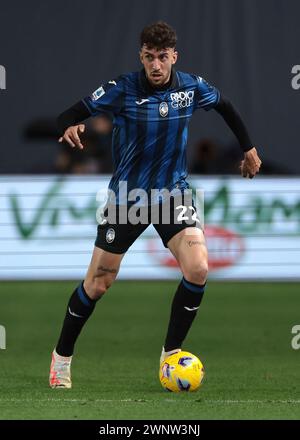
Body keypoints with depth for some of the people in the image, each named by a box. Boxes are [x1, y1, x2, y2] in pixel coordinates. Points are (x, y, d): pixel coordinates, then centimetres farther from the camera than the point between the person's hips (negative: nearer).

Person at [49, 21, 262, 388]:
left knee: (198, 269, -18)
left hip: (173, 193, 2)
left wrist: (248, 147, 20)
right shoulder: (122, 90, -16)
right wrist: (70, 126, -40)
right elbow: (72, 113, -16)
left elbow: (225, 106, 15)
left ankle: (171, 354, 0)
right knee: (98, 284, 2)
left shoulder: (192, 87, -6)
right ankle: (62, 357, 24)